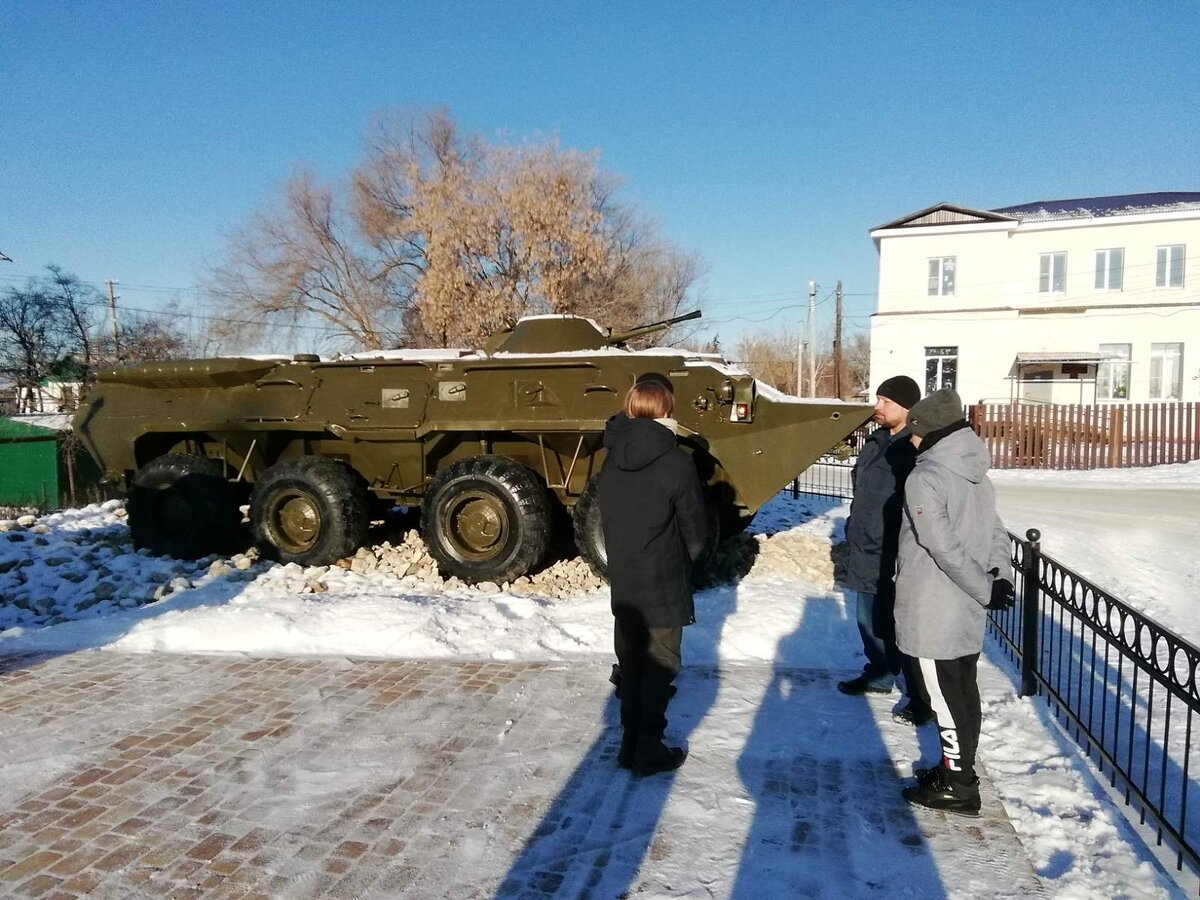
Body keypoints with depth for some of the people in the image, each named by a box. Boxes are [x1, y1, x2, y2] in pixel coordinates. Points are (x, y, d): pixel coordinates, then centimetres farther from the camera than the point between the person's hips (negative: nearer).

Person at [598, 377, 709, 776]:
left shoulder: (612, 460, 0)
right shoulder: (676, 463, -16)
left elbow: (607, 519, 7)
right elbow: (695, 530, -8)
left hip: (623, 583, 5)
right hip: (663, 585, -5)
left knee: (631, 664, 17)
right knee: (660, 666, 8)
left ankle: (630, 744, 25)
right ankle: (648, 751, 15)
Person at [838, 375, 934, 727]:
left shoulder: (919, 449, -17)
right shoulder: (876, 441, 10)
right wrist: (854, 535, 20)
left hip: (897, 557, -9)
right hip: (867, 552, 9)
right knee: (871, 622, 21)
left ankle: (921, 698, 16)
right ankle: (880, 675, 40)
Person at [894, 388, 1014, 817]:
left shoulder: (923, 478, -18)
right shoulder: (976, 475, 8)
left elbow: (943, 545, -23)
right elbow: (997, 532, 6)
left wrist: (986, 588, -16)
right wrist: (1000, 577, -4)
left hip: (933, 612, -8)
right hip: (969, 611, 8)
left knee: (945, 698, 3)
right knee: (964, 693, 17)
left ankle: (958, 788, 13)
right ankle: (957, 769, 31)